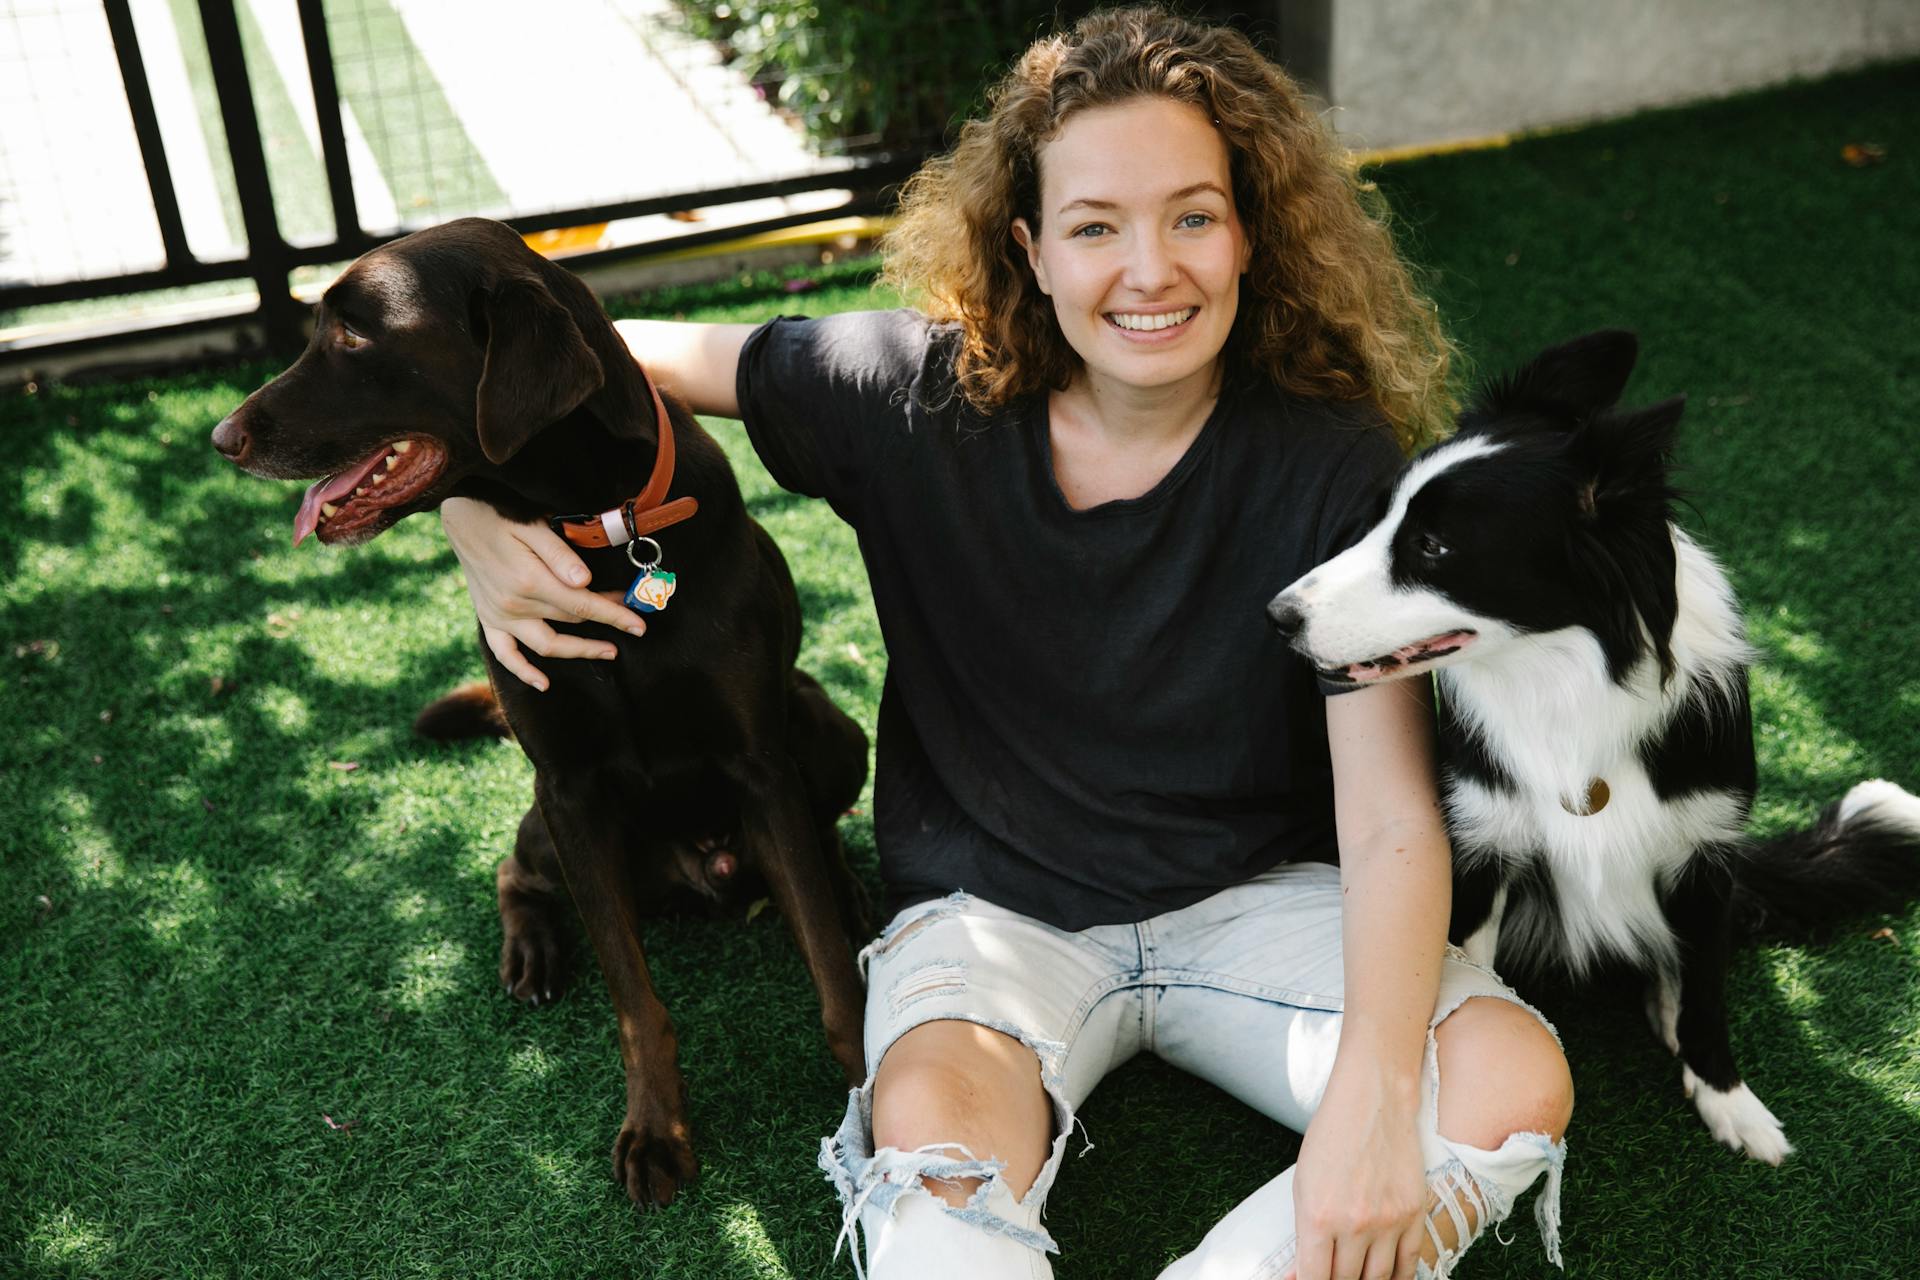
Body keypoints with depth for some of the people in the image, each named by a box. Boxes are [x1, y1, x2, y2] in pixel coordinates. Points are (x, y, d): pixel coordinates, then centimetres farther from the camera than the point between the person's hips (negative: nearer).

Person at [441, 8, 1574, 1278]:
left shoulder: (1332, 466, -14)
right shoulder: (922, 396, -12)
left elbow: (1391, 820, -18)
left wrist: (1373, 1089, -34)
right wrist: (480, 509, -24)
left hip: (1252, 895, 1)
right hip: (996, 907, -1)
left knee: (1518, 1084, -24)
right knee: (931, 1129, -33)